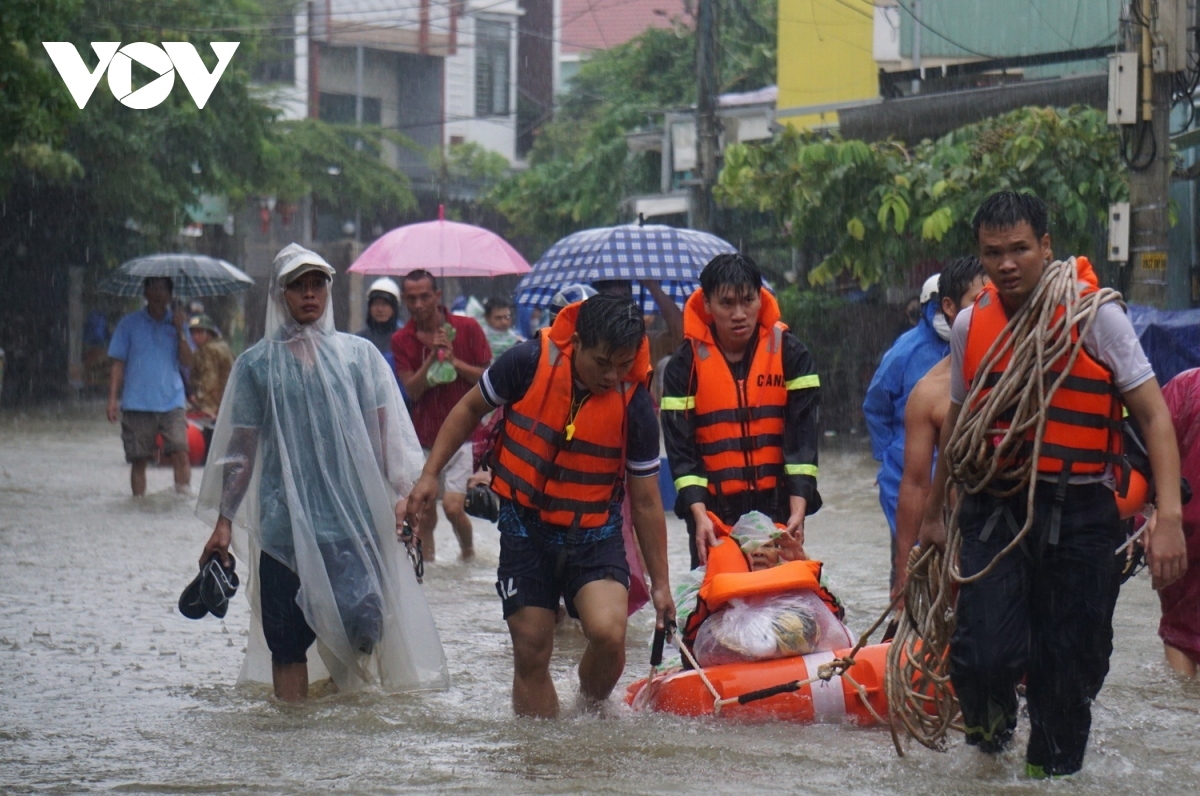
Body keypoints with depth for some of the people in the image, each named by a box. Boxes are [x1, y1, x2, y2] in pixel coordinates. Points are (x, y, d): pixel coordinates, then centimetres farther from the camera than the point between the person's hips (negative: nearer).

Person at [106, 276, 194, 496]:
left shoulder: (176, 322, 9)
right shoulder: (130, 323, 6)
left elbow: (187, 361, 1)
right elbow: (118, 364, 6)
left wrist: (180, 331, -10)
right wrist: (113, 399, -2)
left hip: (172, 402, 0)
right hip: (137, 404, 0)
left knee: (180, 452, -16)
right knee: (138, 459, 3)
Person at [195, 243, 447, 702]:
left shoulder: (358, 355, 10)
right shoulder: (257, 364, 8)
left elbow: (387, 432, 8)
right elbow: (239, 449, 10)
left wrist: (402, 493, -5)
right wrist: (223, 522, 5)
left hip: (355, 516, 0)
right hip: (285, 522, 0)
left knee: (362, 622, -14)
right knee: (287, 642, 0)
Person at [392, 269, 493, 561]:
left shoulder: (467, 329, -2)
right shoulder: (402, 340, 3)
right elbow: (412, 389, -6)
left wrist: (454, 361, -15)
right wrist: (432, 357, -18)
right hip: (424, 438, 3)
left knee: (453, 506, -12)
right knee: (424, 512, 3)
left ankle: (468, 553, 13)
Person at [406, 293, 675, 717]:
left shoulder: (635, 406, -12)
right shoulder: (529, 363, -14)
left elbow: (646, 502, -2)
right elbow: (470, 409, 5)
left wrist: (660, 583, 3)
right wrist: (430, 473, 1)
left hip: (594, 535, -1)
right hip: (526, 528, 1)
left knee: (608, 633, -23)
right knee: (531, 654, 1)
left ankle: (592, 709, 8)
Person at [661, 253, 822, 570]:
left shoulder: (790, 353, 2)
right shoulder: (686, 364, 0)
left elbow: (802, 435, -3)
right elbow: (680, 446, -5)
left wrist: (798, 509, -15)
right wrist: (699, 515, -18)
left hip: (776, 509, 0)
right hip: (714, 511, 0)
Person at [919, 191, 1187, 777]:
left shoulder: (1094, 314, -5)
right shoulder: (971, 324, 7)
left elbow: (1154, 416, -5)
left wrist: (1169, 517, -16)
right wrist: (934, 513, 31)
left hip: (1079, 517, -2)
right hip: (995, 511, 2)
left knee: (1068, 668, 0)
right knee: (985, 656, -15)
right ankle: (990, 726, 19)